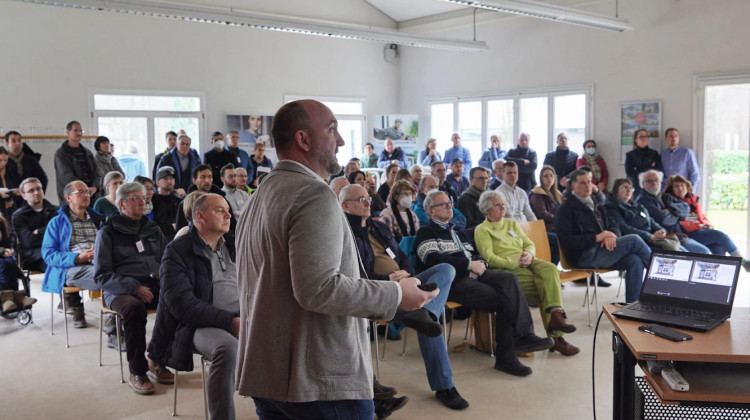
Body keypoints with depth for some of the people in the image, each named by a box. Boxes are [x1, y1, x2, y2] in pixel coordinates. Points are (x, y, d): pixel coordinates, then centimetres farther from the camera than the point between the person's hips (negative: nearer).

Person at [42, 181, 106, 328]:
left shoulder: (98, 219, 27)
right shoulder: (57, 222, 15)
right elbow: (48, 254, 4)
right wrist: (77, 258, -12)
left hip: (98, 265, 4)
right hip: (71, 269, -4)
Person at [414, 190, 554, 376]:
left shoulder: (458, 231, 32)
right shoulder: (426, 233, 6)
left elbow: (476, 253, 29)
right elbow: (433, 260, -12)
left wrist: (480, 263, 2)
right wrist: (469, 265, -13)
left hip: (473, 274, 7)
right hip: (453, 281, -7)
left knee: (508, 279, -24)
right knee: (504, 299, -26)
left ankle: (524, 335, -28)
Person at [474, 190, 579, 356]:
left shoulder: (511, 224, 27)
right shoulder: (482, 230, 6)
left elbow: (530, 244, 20)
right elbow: (489, 258, -7)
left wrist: (529, 254, -4)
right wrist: (514, 263, -17)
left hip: (527, 262, 5)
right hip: (508, 269, -5)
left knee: (550, 269, -29)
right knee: (545, 286, -26)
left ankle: (556, 314, -39)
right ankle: (555, 336, -22)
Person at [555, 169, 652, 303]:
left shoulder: (597, 206, 25)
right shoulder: (566, 209, 1)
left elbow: (614, 227, 19)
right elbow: (566, 241, -10)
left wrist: (611, 236, -7)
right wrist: (597, 238, -15)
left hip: (604, 251, 7)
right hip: (584, 257, -7)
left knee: (635, 261, -22)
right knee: (633, 240, -18)